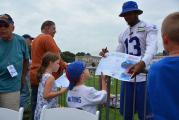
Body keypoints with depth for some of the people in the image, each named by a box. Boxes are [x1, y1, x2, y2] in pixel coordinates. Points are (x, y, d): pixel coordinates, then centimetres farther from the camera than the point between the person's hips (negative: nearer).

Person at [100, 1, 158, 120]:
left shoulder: (149, 28, -1)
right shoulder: (123, 35, 18)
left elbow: (152, 47, -19)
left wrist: (142, 63, -39)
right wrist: (107, 55, -3)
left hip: (143, 76, -6)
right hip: (127, 76, 6)